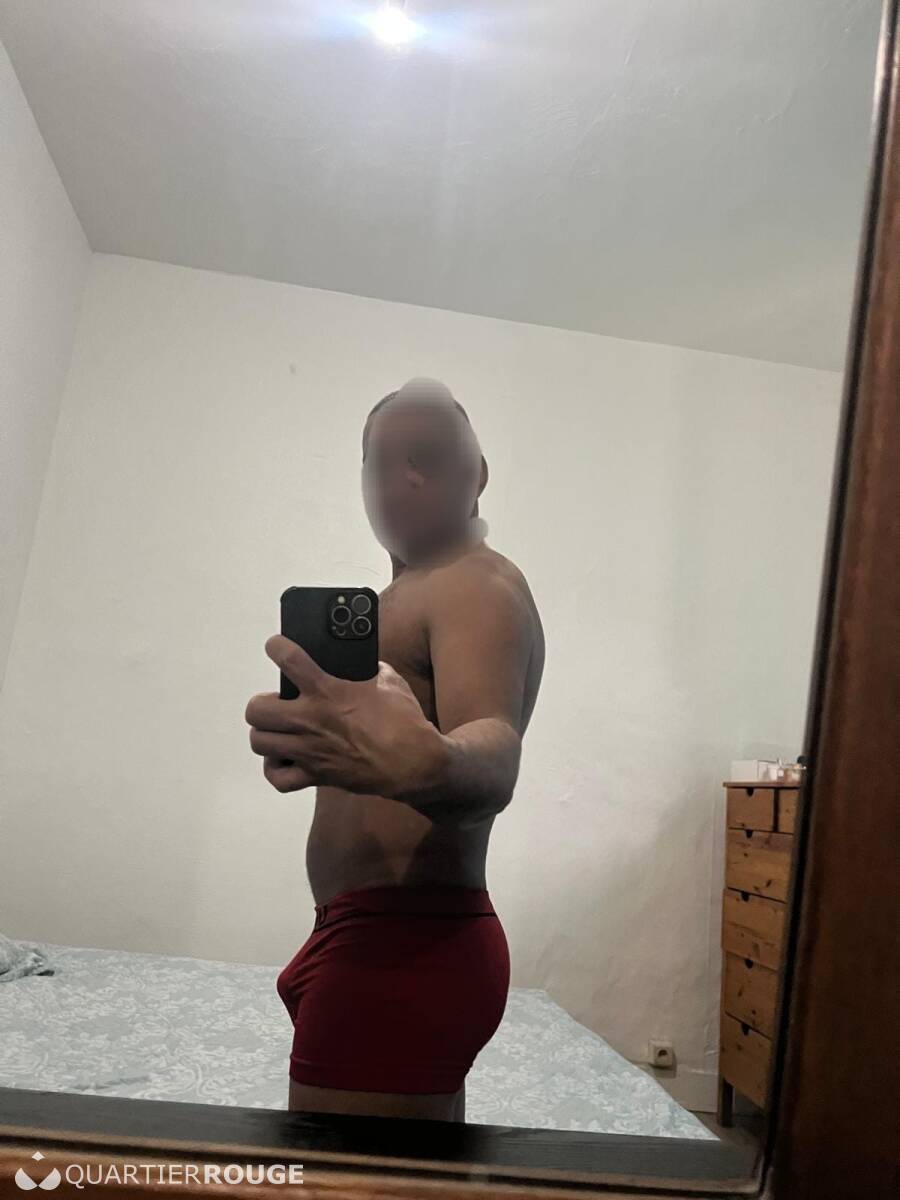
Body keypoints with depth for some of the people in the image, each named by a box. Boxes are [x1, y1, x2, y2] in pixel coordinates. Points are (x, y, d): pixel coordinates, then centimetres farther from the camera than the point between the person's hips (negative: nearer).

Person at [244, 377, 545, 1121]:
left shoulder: (479, 584, -13)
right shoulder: (409, 595, 19)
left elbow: (495, 759, -33)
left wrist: (420, 762, -53)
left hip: (402, 952, -10)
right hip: (399, 945, 10)